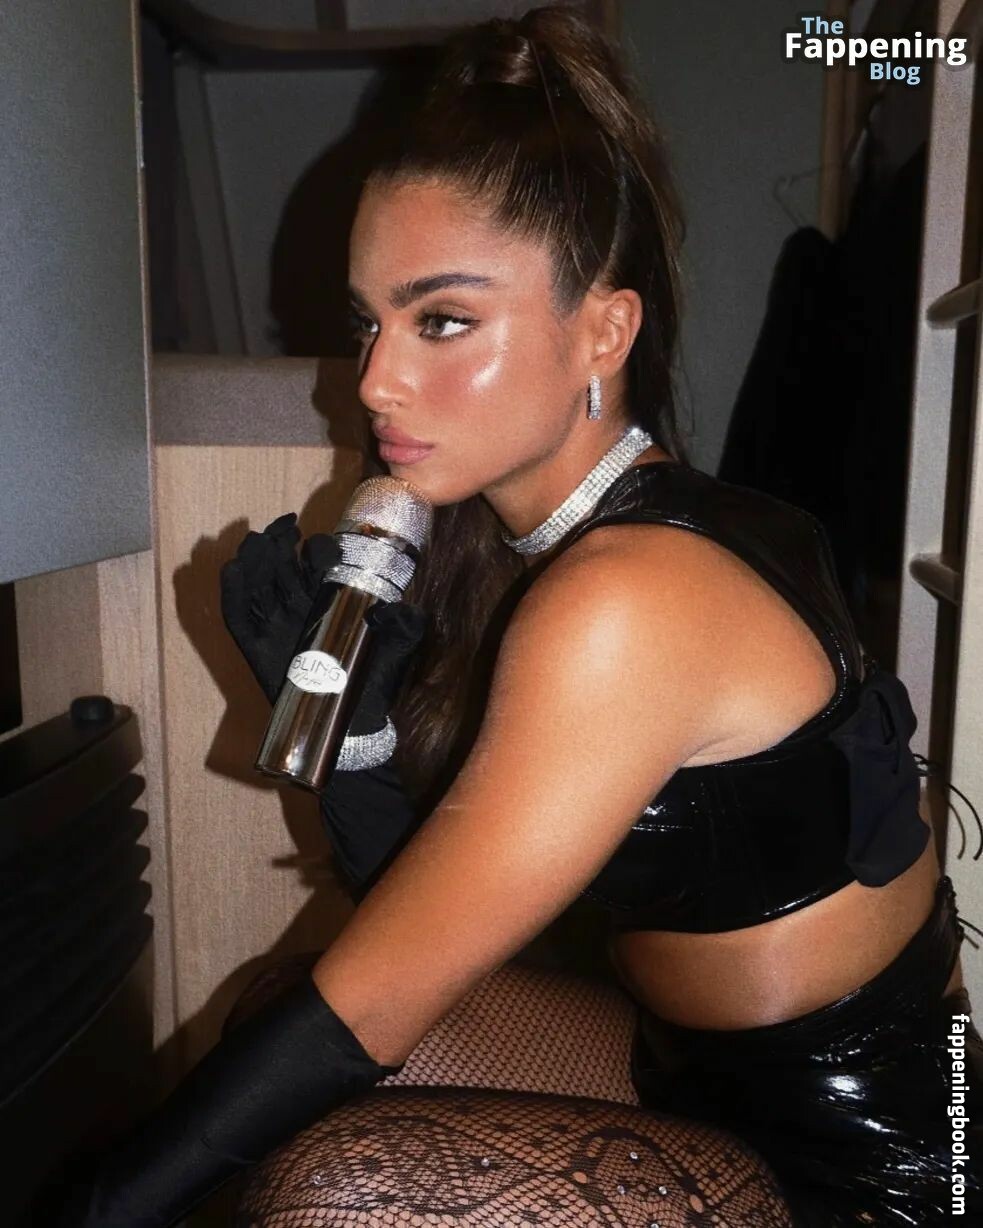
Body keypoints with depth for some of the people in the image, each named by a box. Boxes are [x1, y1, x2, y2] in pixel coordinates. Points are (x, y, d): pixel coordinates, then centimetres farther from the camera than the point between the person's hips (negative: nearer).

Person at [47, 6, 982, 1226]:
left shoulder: (631, 593, -28)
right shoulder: (504, 549, -2)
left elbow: (376, 1004, -22)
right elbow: (421, 918, 0)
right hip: (716, 1107, 8)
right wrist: (348, 705, -15)